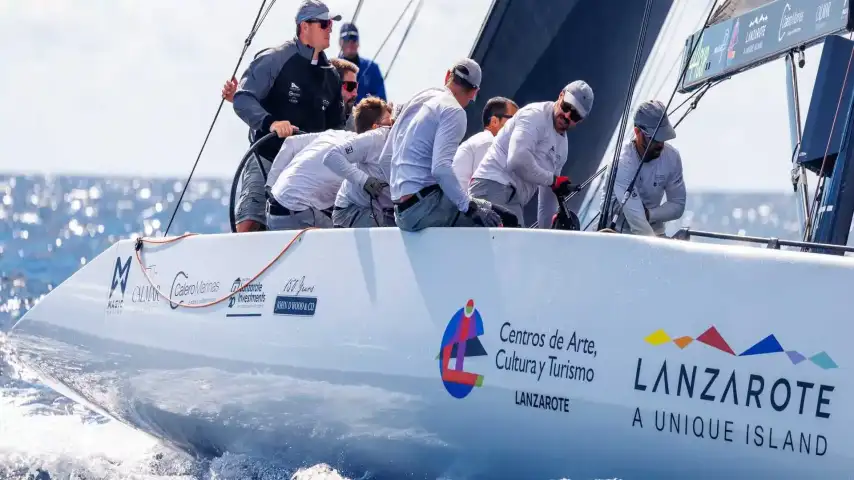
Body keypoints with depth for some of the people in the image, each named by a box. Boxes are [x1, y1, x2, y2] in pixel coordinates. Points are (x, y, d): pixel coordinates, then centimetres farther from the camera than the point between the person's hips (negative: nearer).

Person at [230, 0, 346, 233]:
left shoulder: (331, 76, 12)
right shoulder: (275, 59, -6)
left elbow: (335, 126, 23)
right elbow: (243, 99, -14)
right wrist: (270, 122, -30)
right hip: (267, 159, -6)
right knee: (249, 225, -18)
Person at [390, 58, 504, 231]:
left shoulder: (418, 104, 18)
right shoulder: (454, 111, -8)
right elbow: (440, 168, -21)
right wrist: (471, 208, -20)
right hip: (423, 206, -9)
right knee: (493, 216, -7)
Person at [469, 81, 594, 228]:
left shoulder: (562, 145, 23)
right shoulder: (536, 115, -6)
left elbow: (548, 194, 28)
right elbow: (518, 160, -23)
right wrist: (553, 180, -12)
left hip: (513, 202, 9)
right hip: (493, 188, -9)